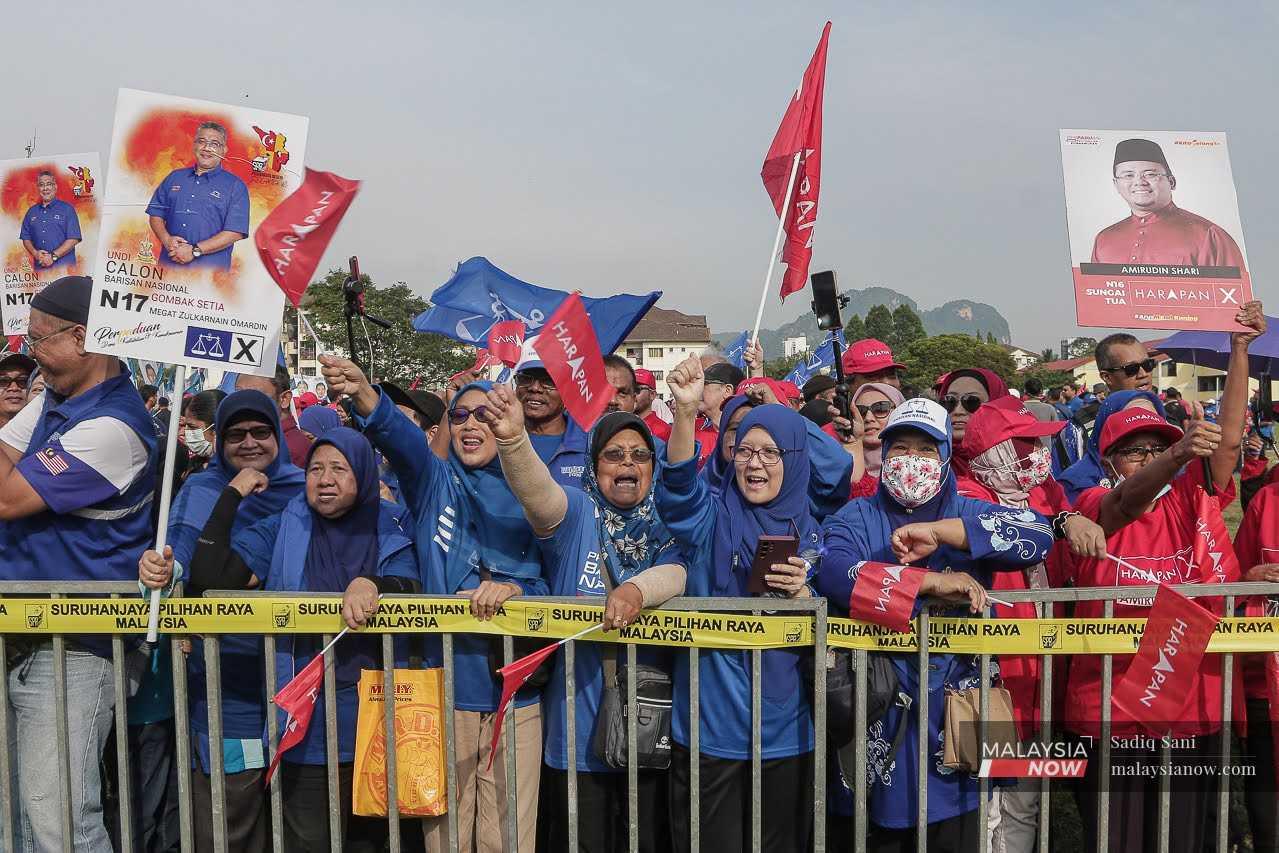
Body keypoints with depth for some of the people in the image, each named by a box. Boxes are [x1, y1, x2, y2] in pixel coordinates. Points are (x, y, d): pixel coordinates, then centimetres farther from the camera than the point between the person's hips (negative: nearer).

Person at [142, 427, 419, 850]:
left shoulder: (389, 530, 3)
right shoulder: (283, 529, 4)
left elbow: (411, 589, -12)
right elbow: (209, 575, -7)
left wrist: (372, 584, -31)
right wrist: (233, 493, -8)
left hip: (372, 716, 1)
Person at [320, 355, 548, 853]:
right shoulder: (434, 482, 5)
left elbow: (554, 584, 4)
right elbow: (399, 433, -17)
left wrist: (515, 589, -18)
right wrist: (361, 392, -36)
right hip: (441, 686, 0)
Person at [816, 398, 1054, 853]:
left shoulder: (968, 513, 6)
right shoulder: (856, 517, 1)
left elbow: (1039, 533, -13)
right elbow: (831, 572, -20)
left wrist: (938, 532, -19)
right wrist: (933, 582, -23)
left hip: (953, 716, 1)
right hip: (879, 723, -1)